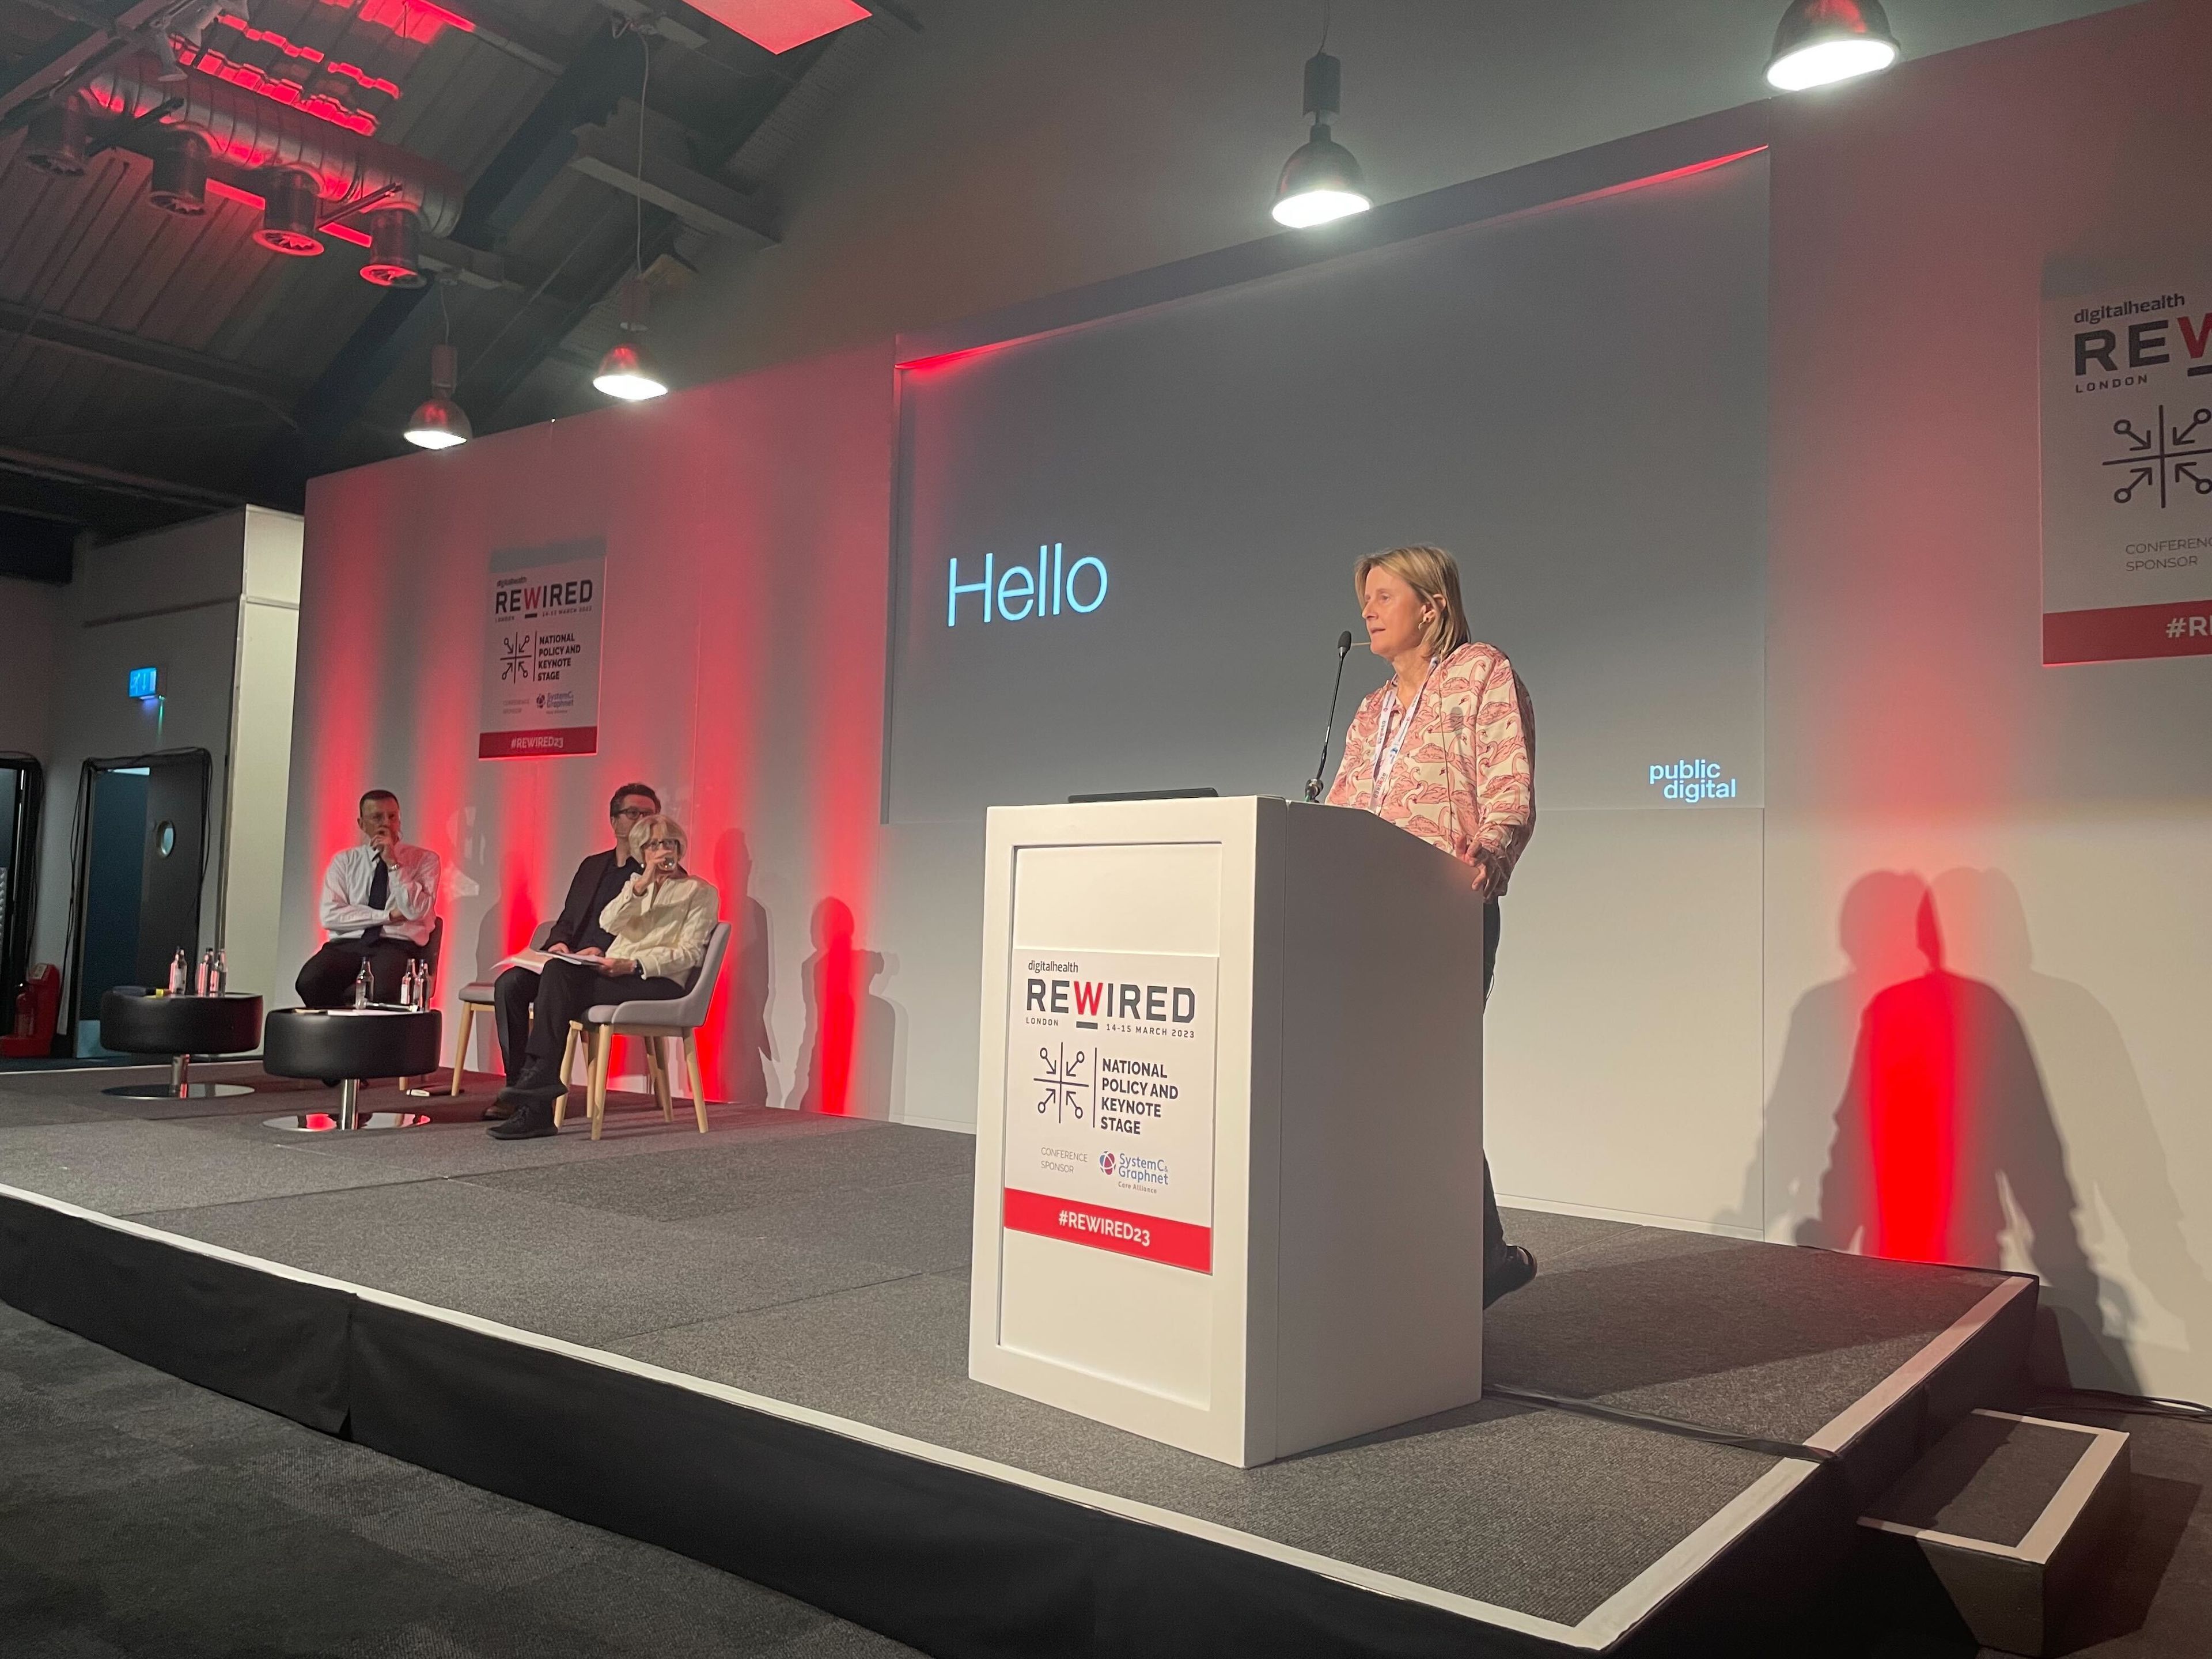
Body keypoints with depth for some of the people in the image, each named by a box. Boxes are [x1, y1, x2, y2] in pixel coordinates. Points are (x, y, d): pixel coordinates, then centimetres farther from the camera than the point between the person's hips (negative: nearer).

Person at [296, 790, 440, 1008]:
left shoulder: (425, 859, 8)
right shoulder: (344, 861, 14)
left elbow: (417, 912, -7)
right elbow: (330, 916, 0)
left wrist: (393, 863, -9)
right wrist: (387, 916, -6)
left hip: (397, 945, -3)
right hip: (348, 944, 3)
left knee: (384, 992, -37)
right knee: (310, 982, -30)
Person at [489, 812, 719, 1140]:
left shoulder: (701, 892, 9)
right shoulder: (635, 884, 27)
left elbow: (690, 953, -4)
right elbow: (609, 923, 6)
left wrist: (633, 965, -17)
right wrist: (640, 886, -10)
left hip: (661, 981, -5)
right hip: (617, 973, 5)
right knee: (558, 970, -28)